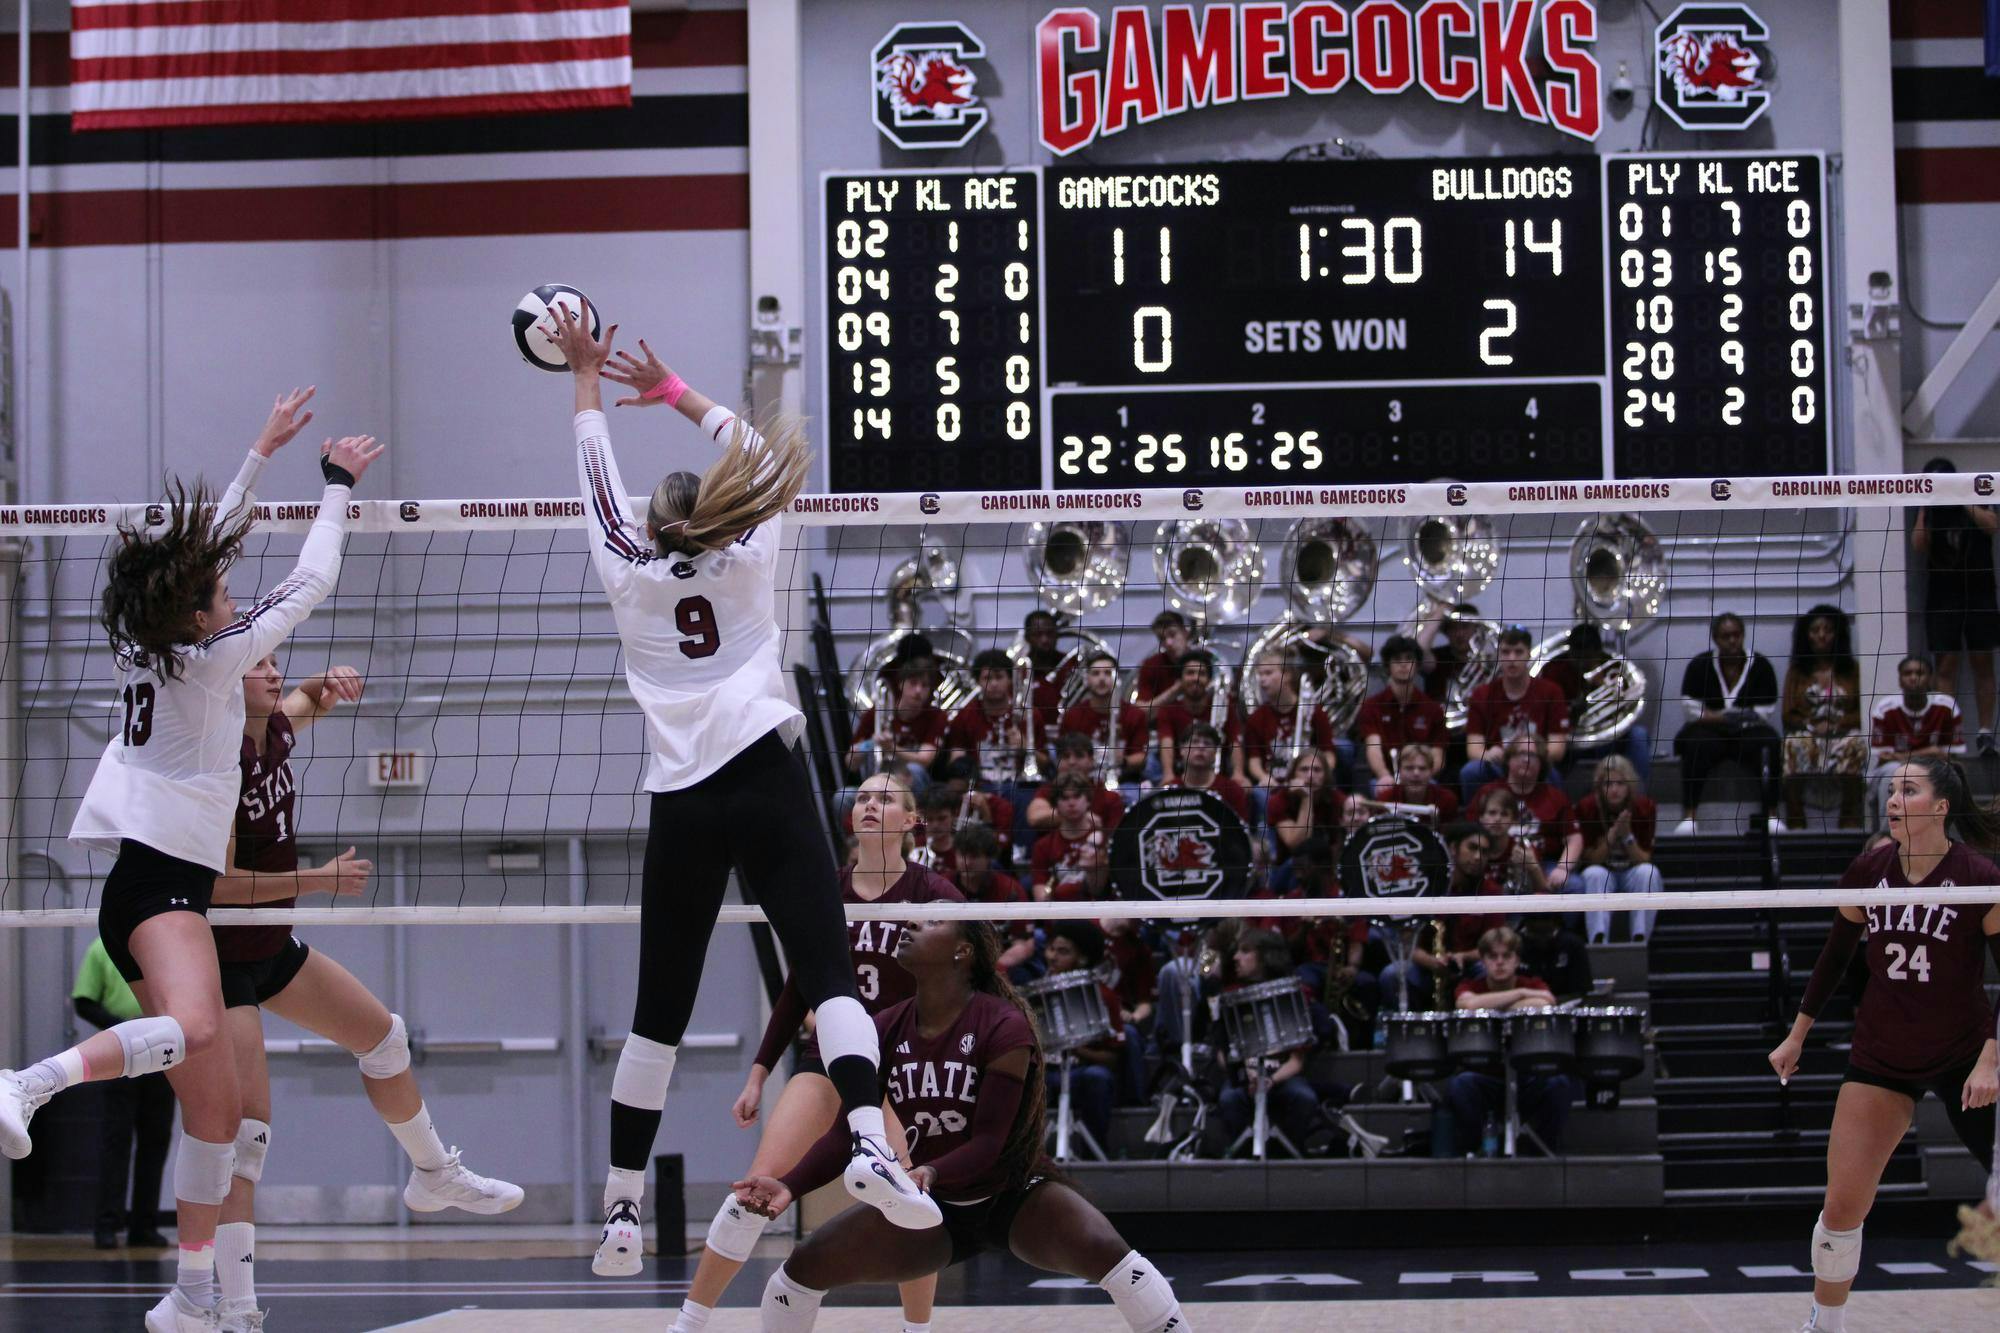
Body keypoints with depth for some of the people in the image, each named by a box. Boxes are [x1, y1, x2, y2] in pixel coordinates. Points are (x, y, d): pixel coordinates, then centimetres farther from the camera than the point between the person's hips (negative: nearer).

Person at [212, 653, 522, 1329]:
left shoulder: (275, 728, -3)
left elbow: (308, 698, 21)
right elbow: (218, 883, -25)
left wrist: (331, 681, -3)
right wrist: (319, 879, -22)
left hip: (272, 946, 9)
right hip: (219, 961, -9)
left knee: (384, 1037, 20)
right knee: (245, 1130, -14)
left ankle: (434, 1177, 43)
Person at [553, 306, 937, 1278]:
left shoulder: (629, 579, 10)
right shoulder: (748, 561, 9)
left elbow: (599, 485, 26)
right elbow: (767, 464, 25)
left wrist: (587, 379, 36)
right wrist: (676, 394, 31)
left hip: (683, 806, 2)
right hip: (767, 784, -1)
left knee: (659, 1012, 8)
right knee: (827, 970, -10)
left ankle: (621, 1213, 9)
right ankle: (868, 1140, -34)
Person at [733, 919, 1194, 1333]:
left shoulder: (1004, 1027, -22)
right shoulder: (886, 1030, -7)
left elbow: (990, 1142, -24)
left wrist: (931, 1172, -44)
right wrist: (790, 1187, -22)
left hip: (1013, 1195, -4)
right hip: (930, 1209, 4)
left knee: (1104, 1250, -32)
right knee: (803, 1267, -10)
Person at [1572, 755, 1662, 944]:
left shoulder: (1645, 808, -10)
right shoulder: (1587, 808, -11)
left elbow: (1644, 860, -10)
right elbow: (1590, 860, -12)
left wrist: (1627, 836, -27)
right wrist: (1612, 835, -27)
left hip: (1633, 874, 1)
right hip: (1602, 874, -1)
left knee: (1648, 871, -32)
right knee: (1595, 874, -34)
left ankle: (1639, 939, -36)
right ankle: (1598, 941, -42)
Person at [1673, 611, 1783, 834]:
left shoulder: (1760, 665, 5)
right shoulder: (1700, 665, 4)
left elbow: (1768, 709, 0)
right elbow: (1690, 706, -4)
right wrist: (1724, 717, -19)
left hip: (1749, 732, 1)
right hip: (1711, 731, -1)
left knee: (1767, 744, -32)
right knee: (1697, 745, -35)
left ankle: (1771, 814, -34)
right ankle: (1688, 815, -41)